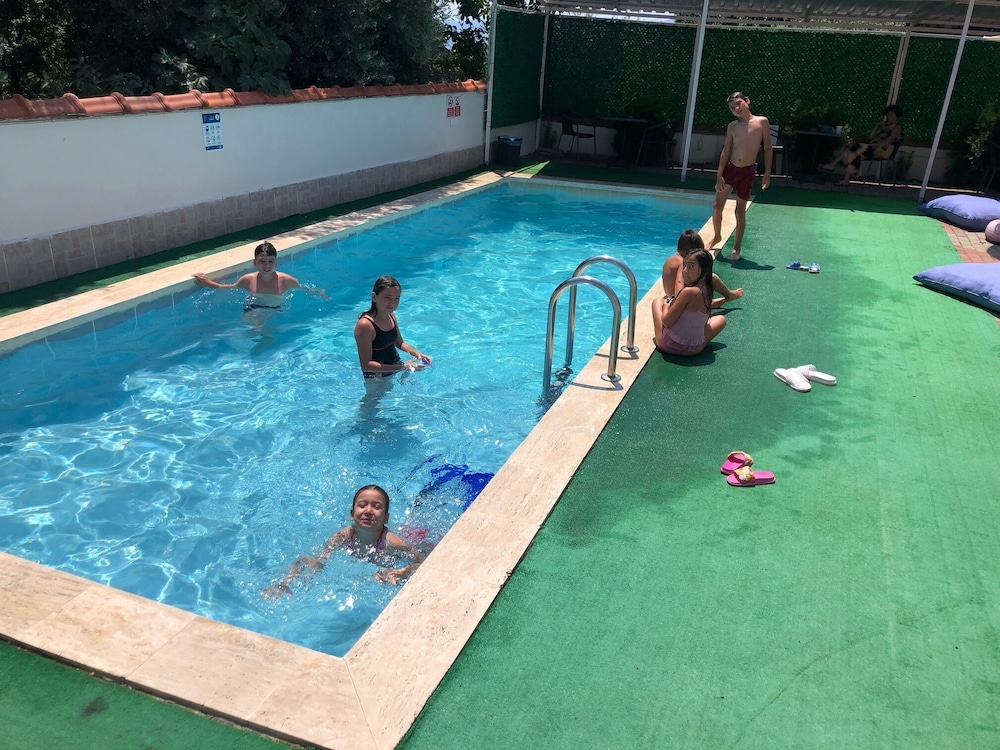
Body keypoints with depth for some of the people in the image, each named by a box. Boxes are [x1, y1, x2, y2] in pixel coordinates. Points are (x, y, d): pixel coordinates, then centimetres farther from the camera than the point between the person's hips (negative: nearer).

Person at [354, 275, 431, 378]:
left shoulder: (391, 315, -1)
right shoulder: (365, 325, -26)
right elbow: (366, 365, -28)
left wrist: (417, 354, -3)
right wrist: (402, 367, -32)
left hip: (396, 365, 7)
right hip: (377, 376, -7)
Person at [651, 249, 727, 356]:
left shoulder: (689, 292, -25)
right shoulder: (705, 291, -2)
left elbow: (667, 322, -21)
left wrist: (666, 306, 0)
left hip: (669, 346, -6)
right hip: (695, 349, 6)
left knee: (658, 301, 17)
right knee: (721, 319, 33)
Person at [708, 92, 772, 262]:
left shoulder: (761, 122, -5)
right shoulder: (732, 126, 2)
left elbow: (767, 148, -3)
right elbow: (726, 151, 3)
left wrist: (767, 173, -7)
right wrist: (719, 175, -4)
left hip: (747, 172, -3)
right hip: (730, 169, 3)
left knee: (740, 210, 4)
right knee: (718, 205, 6)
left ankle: (736, 248, 14)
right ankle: (717, 236, 31)